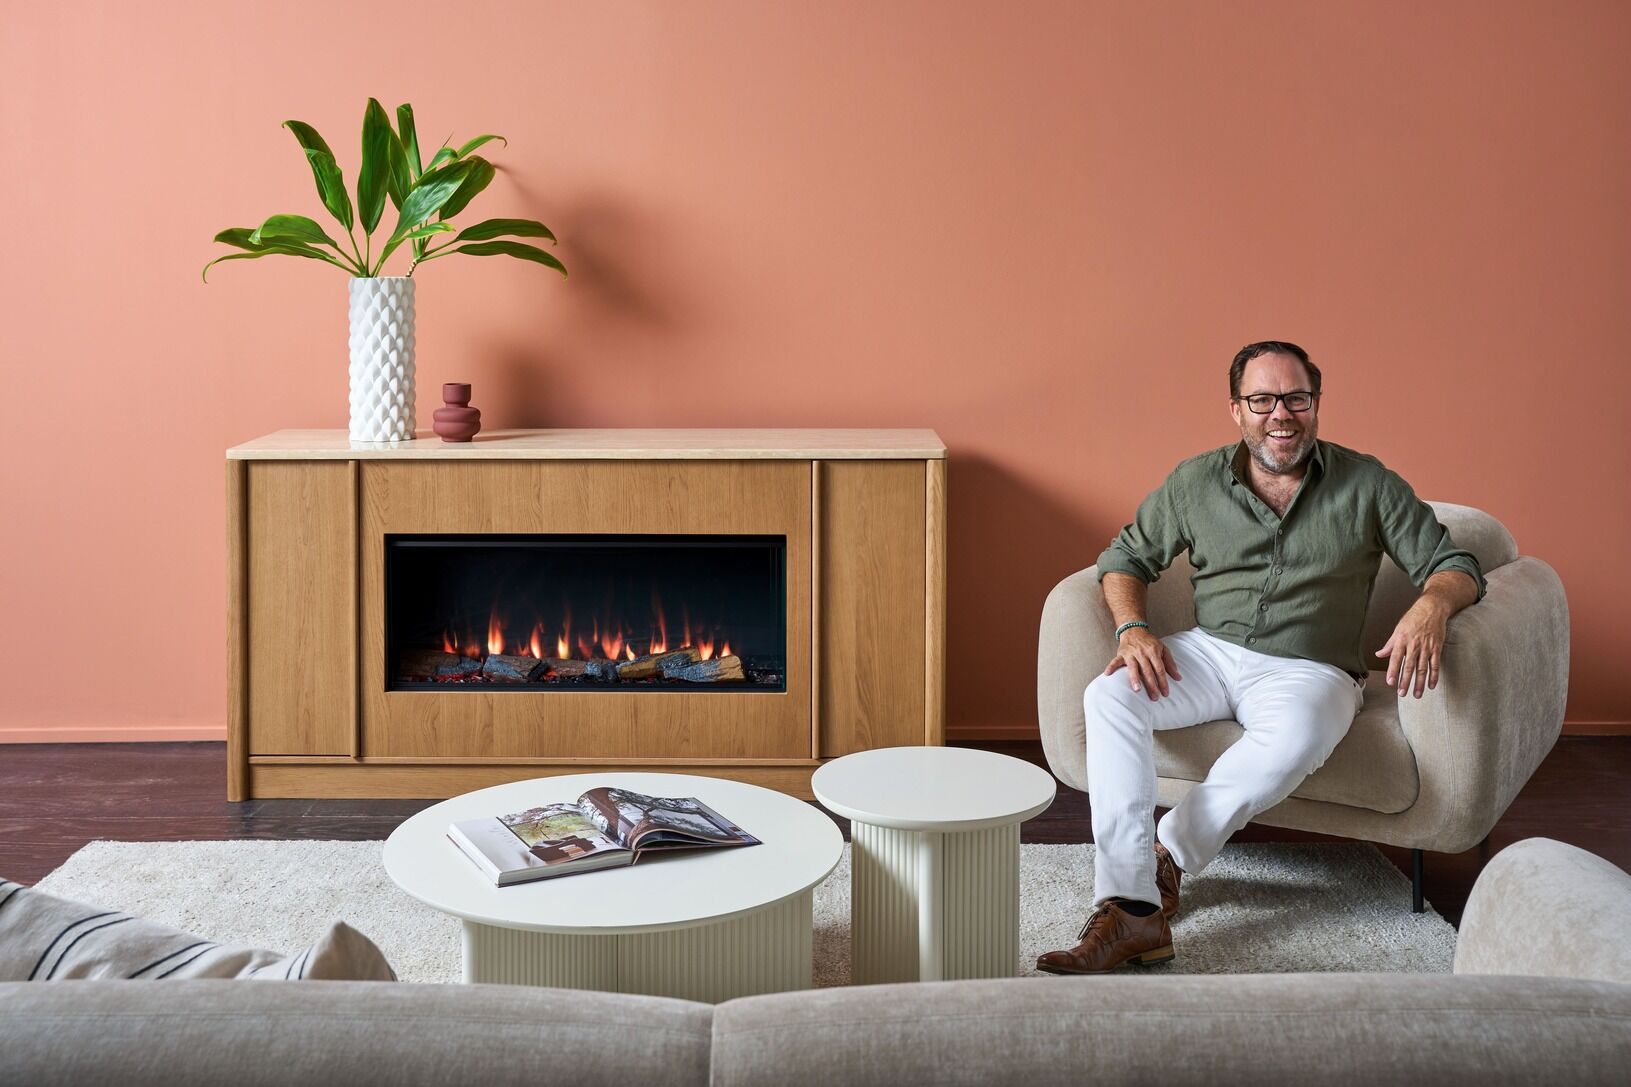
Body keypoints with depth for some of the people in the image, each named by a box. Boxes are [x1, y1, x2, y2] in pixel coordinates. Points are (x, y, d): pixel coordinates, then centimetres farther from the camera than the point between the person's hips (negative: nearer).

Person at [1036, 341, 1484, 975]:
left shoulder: (1367, 485, 2)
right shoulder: (1196, 482, 8)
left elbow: (1455, 566, 1)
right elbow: (1126, 556, 14)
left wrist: (1430, 606, -24)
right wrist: (1132, 629, -7)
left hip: (1307, 669, -2)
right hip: (1210, 653, 2)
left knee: (1296, 739, -39)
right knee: (1108, 696, -29)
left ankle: (1167, 859, -20)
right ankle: (1132, 909, -37)